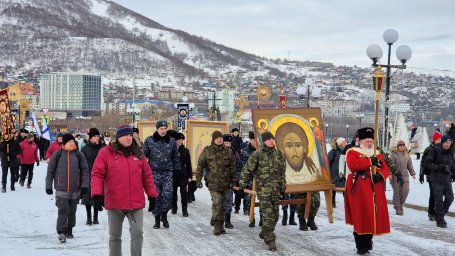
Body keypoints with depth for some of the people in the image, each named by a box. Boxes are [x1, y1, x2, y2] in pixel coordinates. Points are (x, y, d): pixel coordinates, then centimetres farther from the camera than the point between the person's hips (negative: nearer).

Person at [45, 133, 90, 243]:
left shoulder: (79, 155, 5)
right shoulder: (56, 155, 1)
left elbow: (85, 171, 4)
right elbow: (50, 172, 5)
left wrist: (85, 185, -5)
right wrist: (48, 186, 2)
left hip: (75, 190, 2)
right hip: (61, 190, -2)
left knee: (72, 211, 12)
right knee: (63, 210, -11)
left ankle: (69, 230, 26)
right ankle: (62, 232, -13)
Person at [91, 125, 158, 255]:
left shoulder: (138, 154, 7)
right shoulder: (106, 152, -3)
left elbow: (147, 176, 12)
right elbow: (97, 174, -7)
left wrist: (152, 195, 8)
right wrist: (97, 195, -18)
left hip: (136, 203, 2)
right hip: (114, 203, -1)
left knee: (137, 233, -5)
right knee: (115, 236, 12)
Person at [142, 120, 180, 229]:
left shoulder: (171, 141, 8)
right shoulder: (149, 141, 2)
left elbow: (176, 157, 15)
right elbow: (143, 155, 6)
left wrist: (177, 169, 10)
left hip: (168, 172, 1)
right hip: (154, 172, -1)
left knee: (168, 194, -12)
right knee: (156, 195, 2)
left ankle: (164, 215, 8)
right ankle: (157, 218, 14)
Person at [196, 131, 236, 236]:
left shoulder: (228, 151, 7)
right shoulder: (207, 151, 0)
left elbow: (232, 167, 11)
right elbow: (200, 165, 2)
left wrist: (233, 180, 8)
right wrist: (198, 179, -3)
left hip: (225, 183, 3)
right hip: (213, 182, -3)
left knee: (223, 204, 9)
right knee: (216, 202, -14)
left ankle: (221, 225, 20)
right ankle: (216, 225, -9)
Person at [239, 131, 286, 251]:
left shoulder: (278, 154, 7)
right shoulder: (257, 154, -7)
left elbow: (282, 172, 15)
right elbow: (247, 169, -3)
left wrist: (283, 187, 15)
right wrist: (242, 183, -7)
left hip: (275, 189, 5)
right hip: (263, 189, -5)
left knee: (275, 215, 11)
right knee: (268, 214, -11)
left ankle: (265, 232, 33)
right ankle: (270, 240, -5)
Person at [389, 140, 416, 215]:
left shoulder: (406, 155, 13)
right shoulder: (394, 154, -5)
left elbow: (410, 165, 20)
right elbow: (391, 164, -10)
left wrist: (412, 173, 16)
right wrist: (390, 174, -16)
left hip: (405, 176, 5)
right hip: (395, 176, -5)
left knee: (405, 191, -4)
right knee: (397, 192, -1)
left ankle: (400, 204, 18)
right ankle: (398, 208, 8)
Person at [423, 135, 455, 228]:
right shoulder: (435, 151, -9)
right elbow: (427, 163, -12)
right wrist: (438, 167, -22)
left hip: (447, 179, 5)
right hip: (437, 179, -5)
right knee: (439, 199, -5)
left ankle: (440, 214, 22)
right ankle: (440, 220, 3)